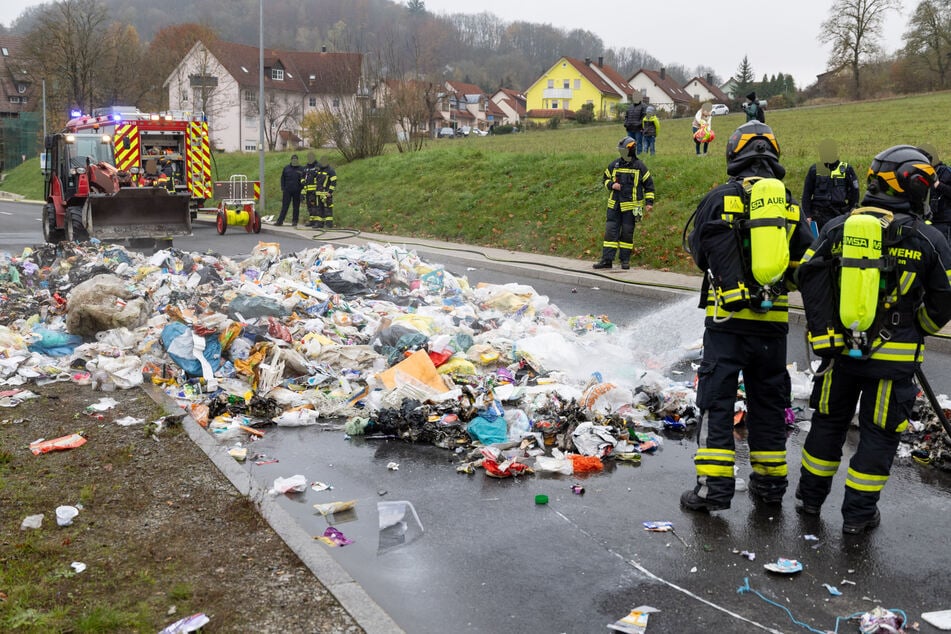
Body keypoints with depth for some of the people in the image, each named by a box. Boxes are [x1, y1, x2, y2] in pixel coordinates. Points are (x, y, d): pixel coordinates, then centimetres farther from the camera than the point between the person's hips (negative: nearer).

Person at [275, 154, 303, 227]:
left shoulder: (301, 169, 2)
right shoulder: (286, 168, 7)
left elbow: (303, 180, 6)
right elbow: (282, 178, 13)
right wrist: (283, 187, 4)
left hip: (297, 191, -1)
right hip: (287, 190, 1)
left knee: (296, 206, 6)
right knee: (284, 206, -1)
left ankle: (294, 221, 14)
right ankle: (280, 221, -1)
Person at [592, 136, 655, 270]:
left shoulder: (639, 166, -1)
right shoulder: (614, 165, 6)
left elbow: (649, 184, 5)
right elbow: (606, 179, 18)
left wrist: (649, 202, 1)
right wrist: (611, 185, -5)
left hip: (631, 206, -3)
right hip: (614, 205, 3)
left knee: (627, 233, 3)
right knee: (610, 231, -1)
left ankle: (625, 259, 12)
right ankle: (607, 259, 1)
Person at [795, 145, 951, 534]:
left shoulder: (838, 228, -1)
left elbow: (808, 276, -5)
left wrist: (822, 328, 1)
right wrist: (919, 330, 18)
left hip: (838, 350, 3)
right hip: (893, 356, -3)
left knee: (828, 422, 18)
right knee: (879, 433, 9)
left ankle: (810, 497, 30)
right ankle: (858, 514, 15)